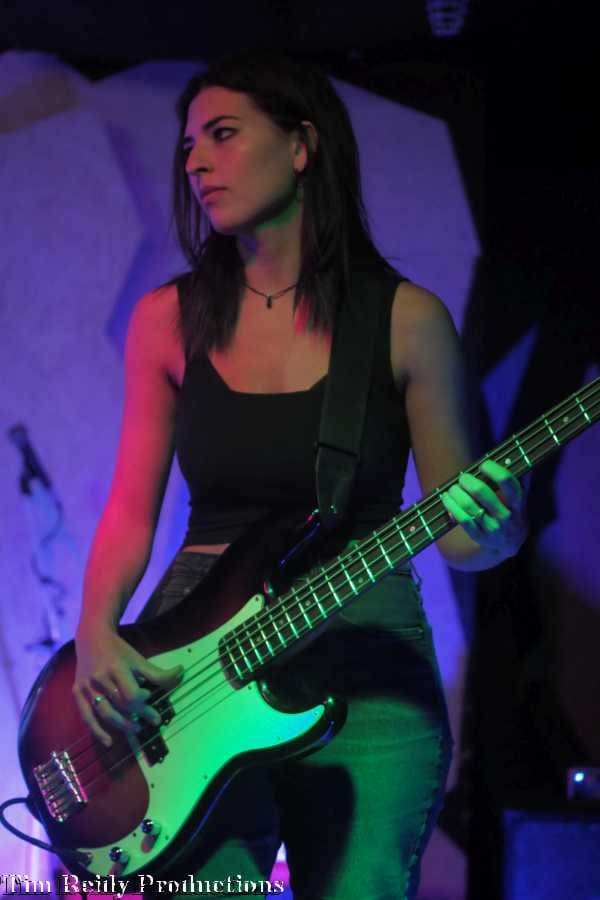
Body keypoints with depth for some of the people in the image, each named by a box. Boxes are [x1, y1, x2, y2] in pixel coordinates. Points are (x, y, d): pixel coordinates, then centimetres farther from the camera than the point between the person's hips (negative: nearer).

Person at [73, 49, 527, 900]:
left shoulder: (406, 320, 0)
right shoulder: (170, 319, 7)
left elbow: (461, 535, 3)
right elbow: (132, 509, 10)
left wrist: (491, 527, -20)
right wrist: (96, 636, -7)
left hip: (367, 670, -1)